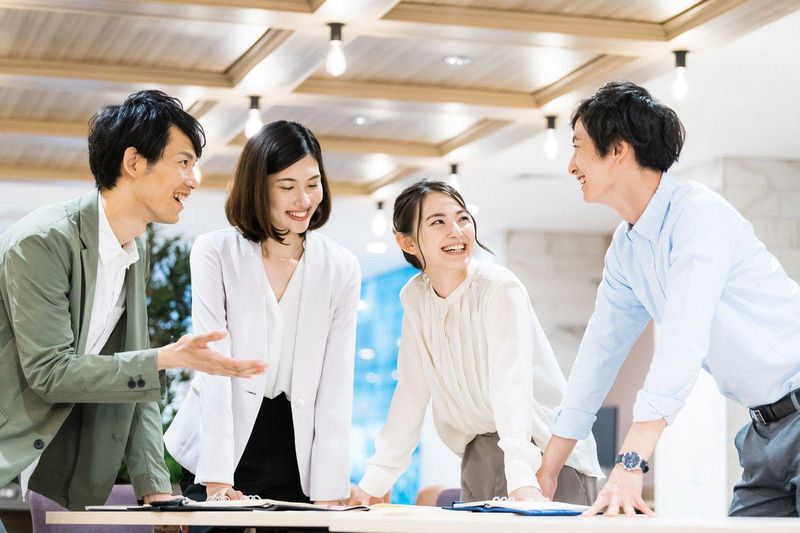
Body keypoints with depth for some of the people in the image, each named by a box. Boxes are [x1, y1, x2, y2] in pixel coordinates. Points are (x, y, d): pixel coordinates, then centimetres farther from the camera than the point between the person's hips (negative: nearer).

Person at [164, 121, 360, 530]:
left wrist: (329, 492, -10)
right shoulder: (215, 252, -4)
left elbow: (336, 387, -2)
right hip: (221, 454, -1)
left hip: (295, 459, 2)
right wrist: (217, 477, -20)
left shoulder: (341, 270, 1)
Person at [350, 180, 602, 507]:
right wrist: (374, 482, -3)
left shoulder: (501, 290, -18)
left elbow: (511, 385, -31)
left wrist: (522, 480, -42)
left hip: (545, 450, -5)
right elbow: (412, 391, 2)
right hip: (482, 452, 5)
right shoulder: (415, 297, -1)